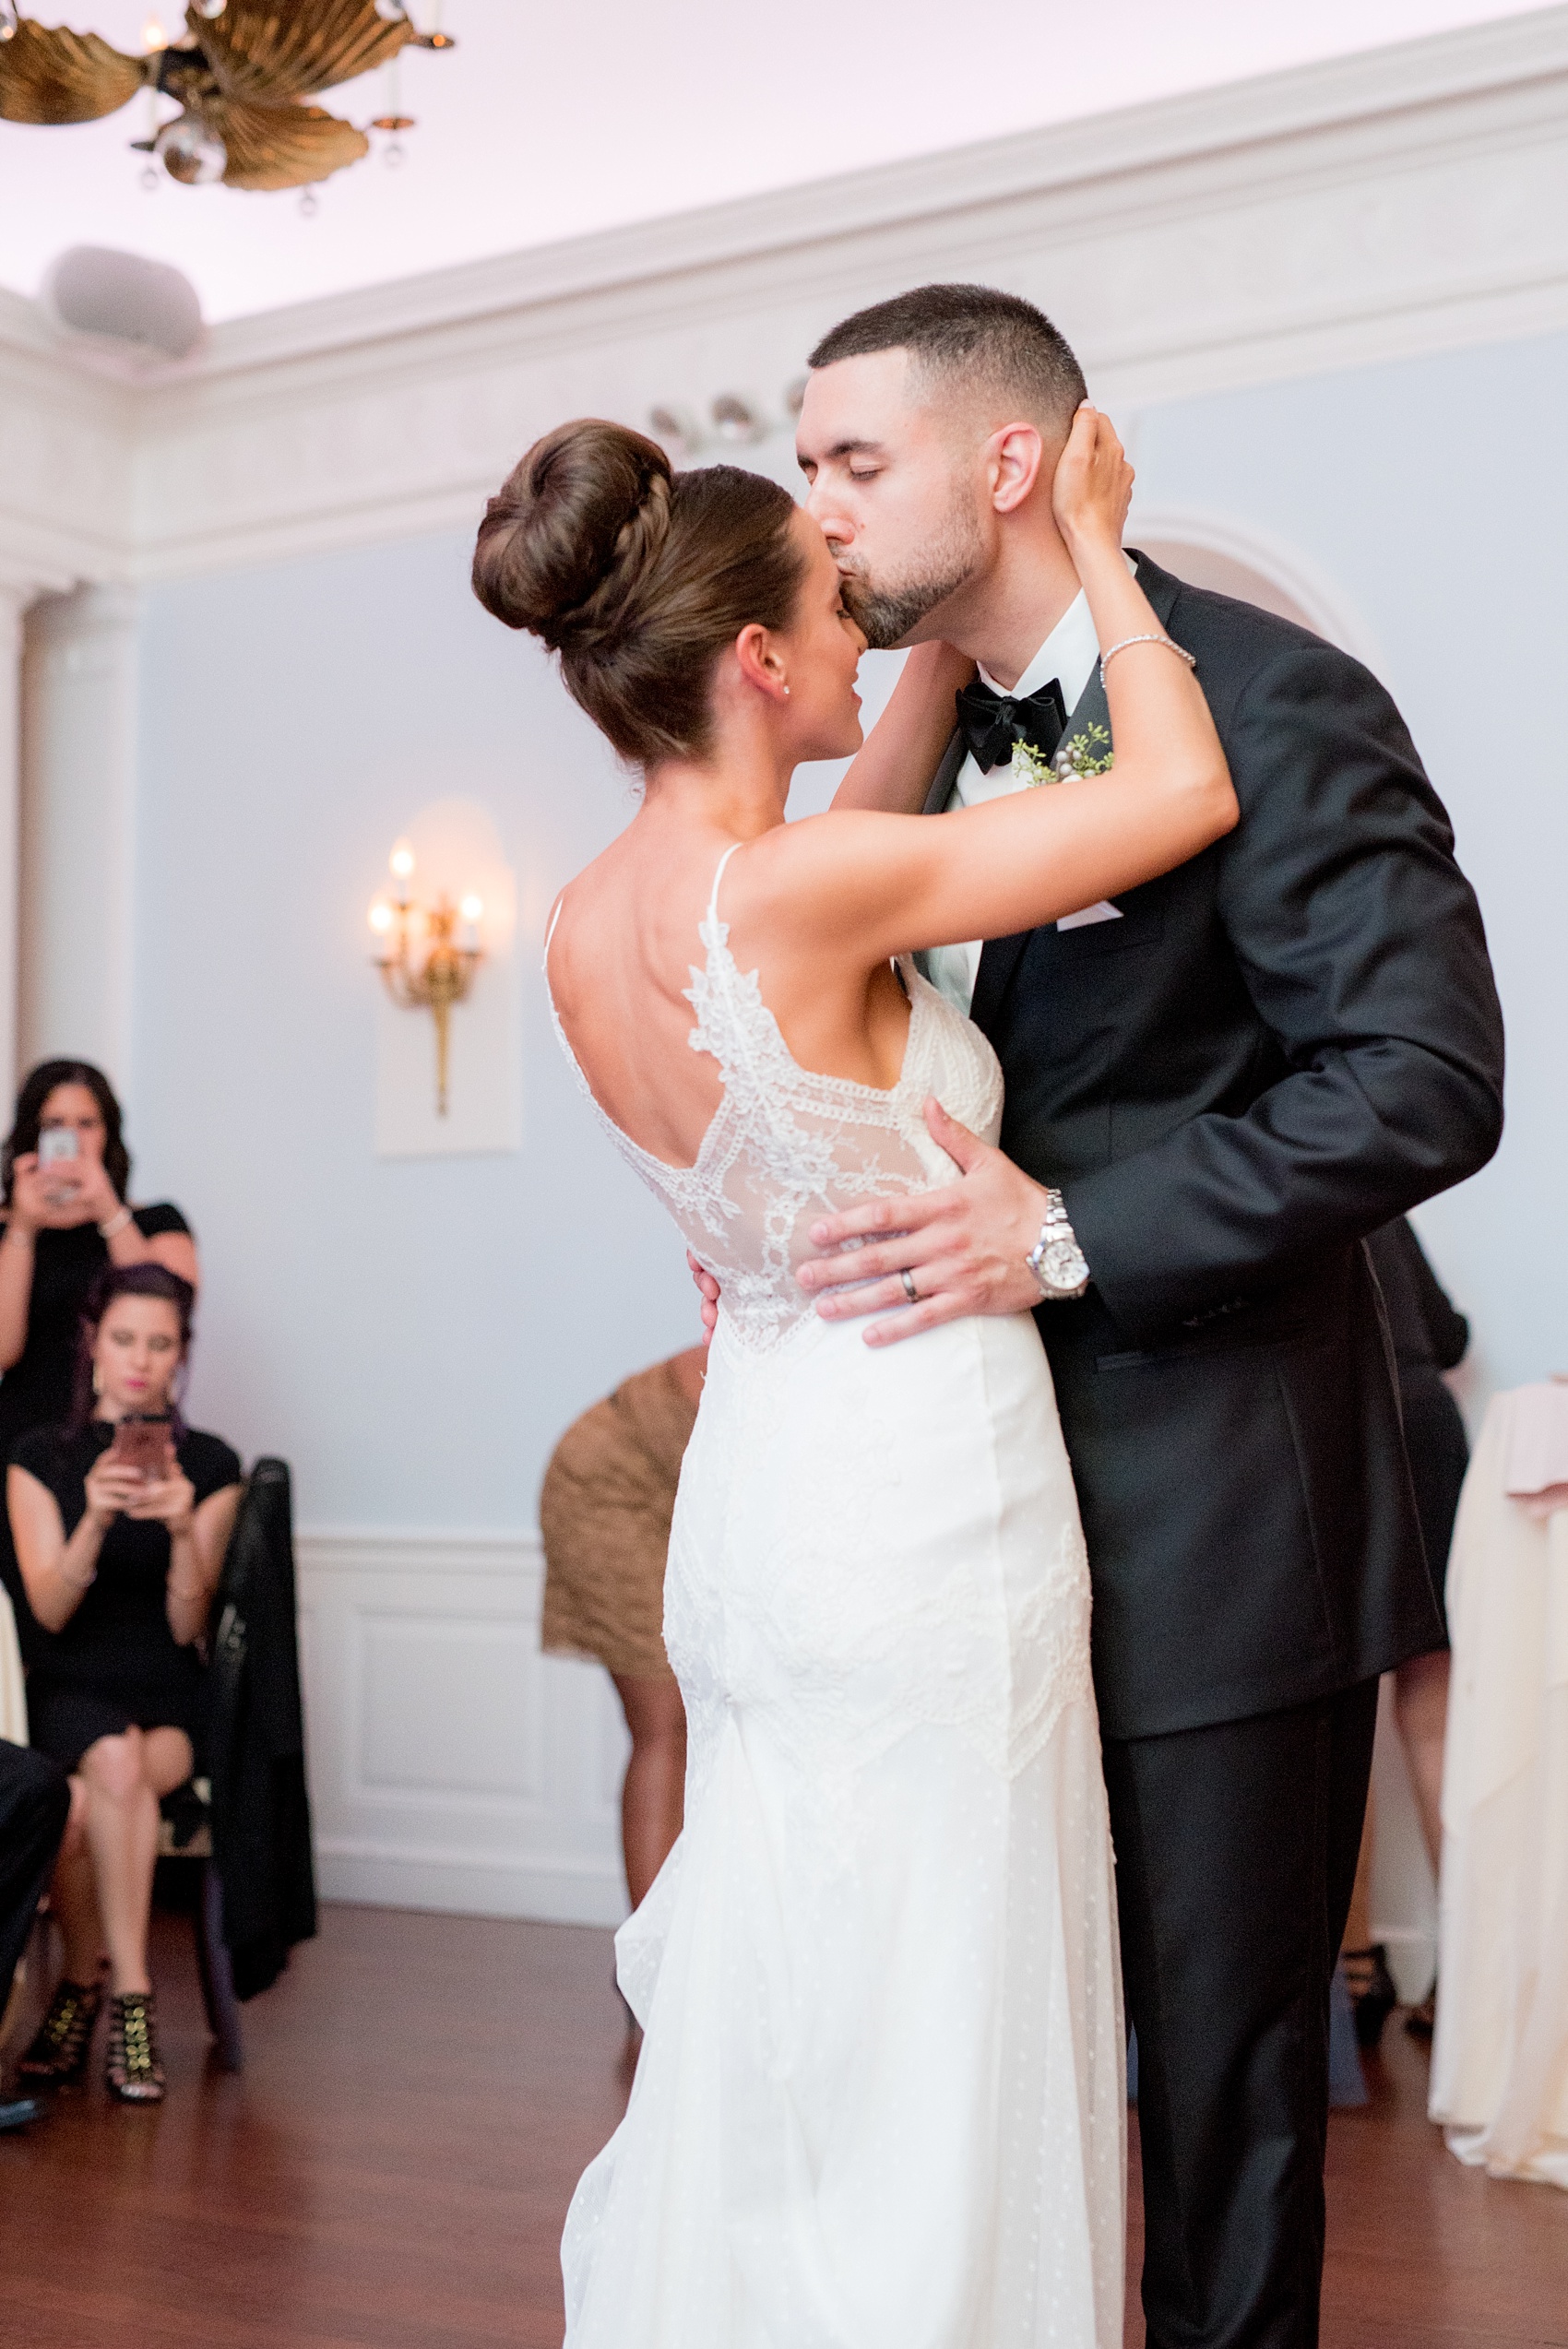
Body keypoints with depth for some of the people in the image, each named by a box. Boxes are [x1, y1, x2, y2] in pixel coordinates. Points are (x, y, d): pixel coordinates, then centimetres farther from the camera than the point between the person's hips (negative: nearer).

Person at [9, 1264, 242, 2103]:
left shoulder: (210, 1465, 4)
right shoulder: (42, 1458, 4)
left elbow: (186, 1626, -2)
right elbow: (50, 1608, -7)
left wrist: (182, 1527, -19)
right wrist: (96, 1517, -24)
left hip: (168, 1696, 0)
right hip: (71, 1689, 0)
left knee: (83, 1811, -32)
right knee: (116, 1761, -34)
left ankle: (81, 1984, -10)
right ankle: (130, 1996, -18)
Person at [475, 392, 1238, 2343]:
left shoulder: (589, 922, 3)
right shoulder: (793, 889, -20)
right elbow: (1182, 793, -14)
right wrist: (1091, 554, 1)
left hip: (755, 1501, 9)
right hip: (920, 1504, -8)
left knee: (772, 2032, 20)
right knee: (932, 2062, 4)